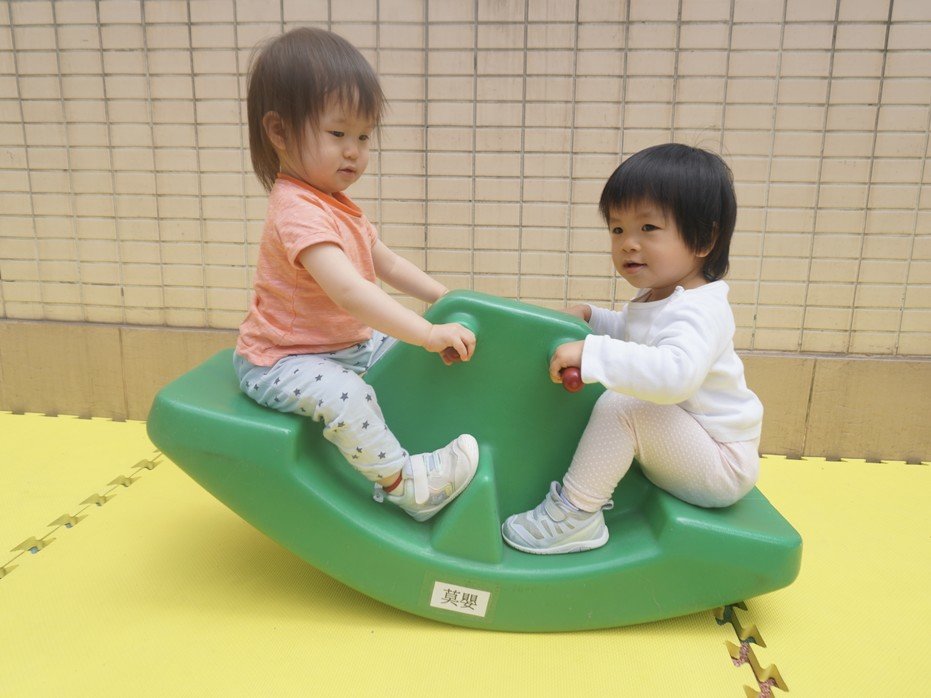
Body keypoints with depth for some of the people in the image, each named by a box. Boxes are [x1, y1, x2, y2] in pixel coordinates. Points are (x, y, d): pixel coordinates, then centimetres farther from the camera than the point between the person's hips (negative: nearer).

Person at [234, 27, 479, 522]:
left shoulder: (334, 204, 7)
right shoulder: (299, 211, -28)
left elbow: (386, 262, 15)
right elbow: (348, 291, -39)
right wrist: (428, 334, -40)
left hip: (347, 343, 10)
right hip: (280, 363, -10)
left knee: (402, 352, 9)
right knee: (345, 394, -33)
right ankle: (401, 481, -16)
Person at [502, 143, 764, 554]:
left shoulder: (697, 310, -25)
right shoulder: (655, 299, 6)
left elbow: (675, 373, -45)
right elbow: (632, 336, 27)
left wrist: (591, 354, -43)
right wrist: (591, 318, 9)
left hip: (721, 466, -10)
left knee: (620, 406, -29)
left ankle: (576, 513, -17)